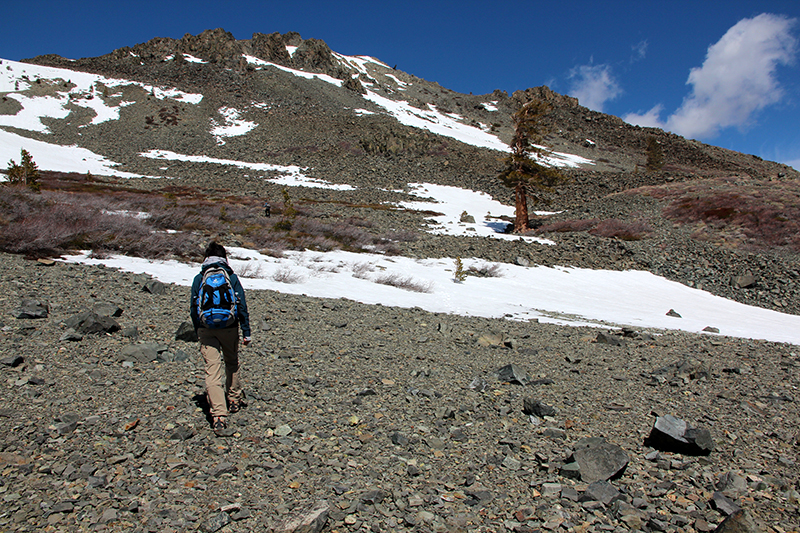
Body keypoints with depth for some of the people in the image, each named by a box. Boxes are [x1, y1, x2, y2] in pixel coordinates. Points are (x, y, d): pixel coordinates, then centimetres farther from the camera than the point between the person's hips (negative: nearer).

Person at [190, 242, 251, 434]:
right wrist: (246, 332, 5)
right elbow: (242, 306, -1)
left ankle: (219, 415, -13)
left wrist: (198, 332, 18)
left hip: (206, 330, 0)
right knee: (232, 364, 22)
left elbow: (194, 308, 8)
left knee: (212, 370, -4)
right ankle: (234, 400, 37)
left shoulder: (198, 279, 5)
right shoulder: (231, 277, 1)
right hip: (229, 328, 0)